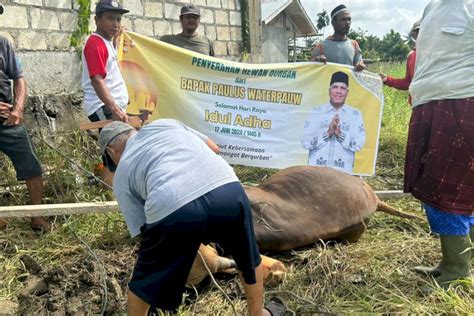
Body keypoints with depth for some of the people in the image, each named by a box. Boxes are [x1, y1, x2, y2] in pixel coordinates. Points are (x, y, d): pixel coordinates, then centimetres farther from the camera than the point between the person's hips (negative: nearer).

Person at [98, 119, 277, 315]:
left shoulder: (121, 176, 26)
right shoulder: (164, 123, 33)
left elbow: (144, 229, 20)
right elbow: (213, 148, 37)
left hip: (171, 208, -3)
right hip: (228, 189, 3)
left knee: (144, 283, 26)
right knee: (249, 260, 32)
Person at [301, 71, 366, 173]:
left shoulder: (355, 114, 6)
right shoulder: (316, 112, 4)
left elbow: (359, 144, -3)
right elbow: (305, 142, -4)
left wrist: (340, 134, -17)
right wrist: (327, 133, -16)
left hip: (343, 171, 0)